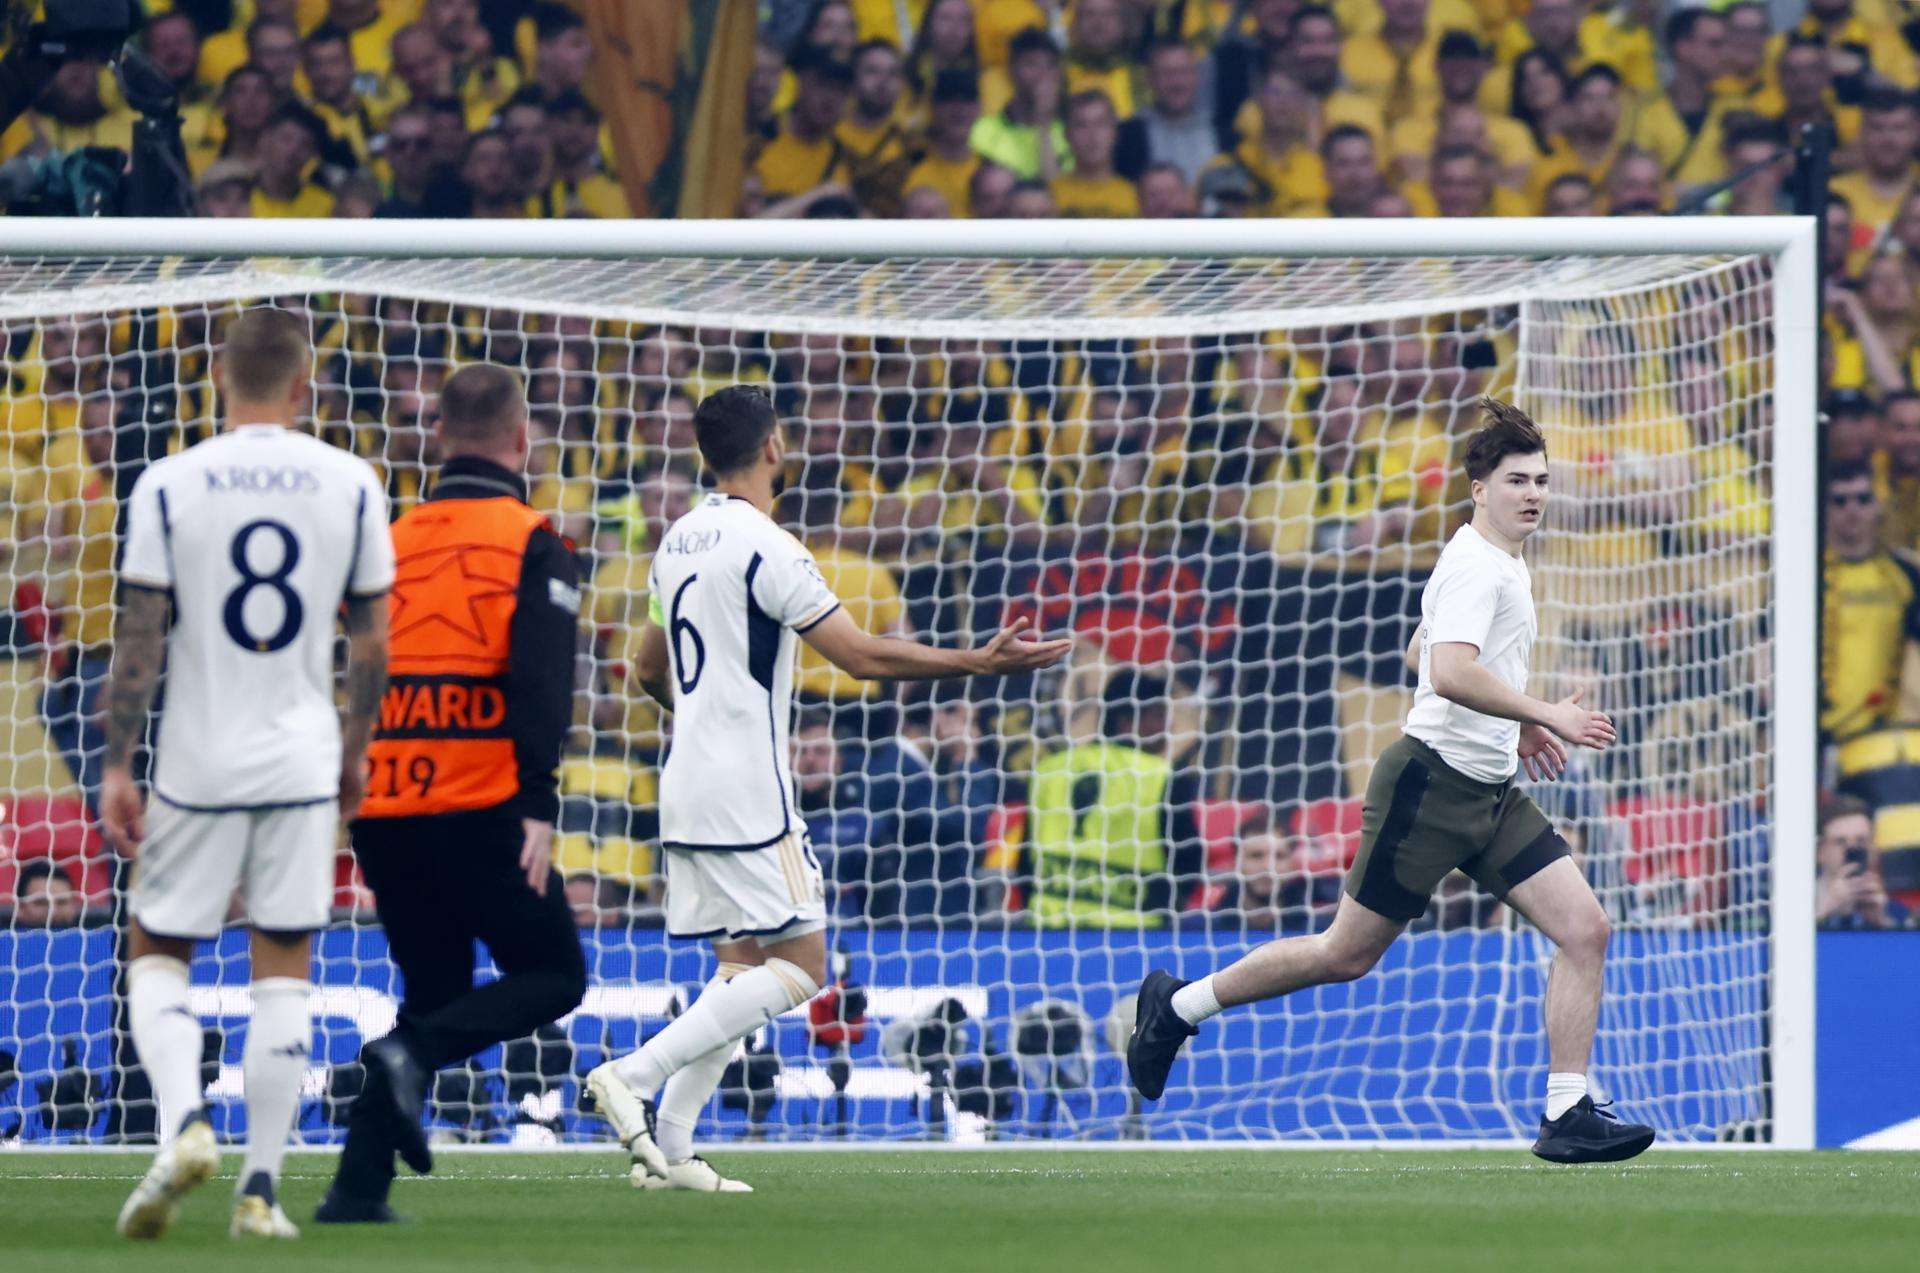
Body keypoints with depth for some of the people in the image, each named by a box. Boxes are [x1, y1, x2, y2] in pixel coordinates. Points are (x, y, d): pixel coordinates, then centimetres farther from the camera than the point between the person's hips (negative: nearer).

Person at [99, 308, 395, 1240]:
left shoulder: (167, 487, -6)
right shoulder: (350, 483, 0)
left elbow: (140, 641, -6)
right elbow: (372, 643, 4)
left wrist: (116, 767, 0)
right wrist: (354, 752, 18)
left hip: (197, 762, -1)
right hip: (304, 763, 1)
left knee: (156, 953, 11)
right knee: (283, 968, 7)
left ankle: (184, 1120, -14)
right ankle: (261, 1188, 4)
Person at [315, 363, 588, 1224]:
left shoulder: (391, 543, 14)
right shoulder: (532, 543, -1)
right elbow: (539, 679, -13)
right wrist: (539, 804, -16)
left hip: (384, 806, 6)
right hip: (479, 809, -6)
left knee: (433, 991, 17)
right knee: (552, 976, 8)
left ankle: (358, 1186, 4)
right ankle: (412, 1055, -17)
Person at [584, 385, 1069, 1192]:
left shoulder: (679, 542, 12)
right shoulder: (763, 546, -14)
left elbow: (652, 670, 25)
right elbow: (863, 656, -17)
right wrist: (980, 663, -11)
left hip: (688, 788, 9)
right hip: (747, 793, -9)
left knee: (741, 967, 12)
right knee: (799, 965, -6)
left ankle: (668, 1148, 3)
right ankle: (633, 1075, -16)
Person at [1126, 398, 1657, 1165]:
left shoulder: (1501, 564, 17)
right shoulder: (1477, 566, -14)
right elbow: (1452, 672, -30)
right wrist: (1545, 715, -29)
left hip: (1492, 795, 9)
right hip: (1431, 783, -9)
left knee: (1585, 930, -7)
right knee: (1348, 954, -1)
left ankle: (1567, 1115, -8)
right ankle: (1178, 1005, 18)